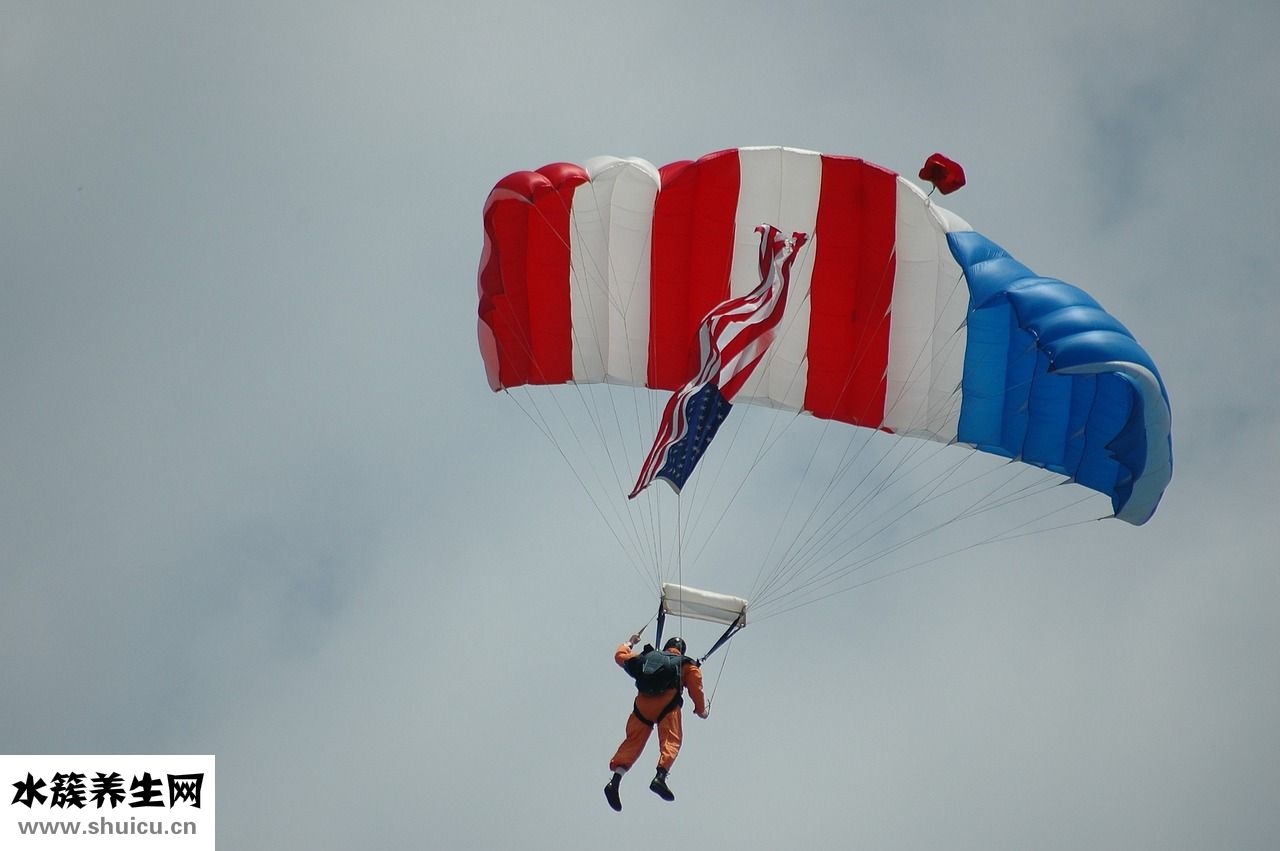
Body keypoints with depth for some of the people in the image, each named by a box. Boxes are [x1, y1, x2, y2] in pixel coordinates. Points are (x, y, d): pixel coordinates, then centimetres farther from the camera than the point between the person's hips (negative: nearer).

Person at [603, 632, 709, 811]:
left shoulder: (647, 657, 31)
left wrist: (629, 643, 55)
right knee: (671, 741, -7)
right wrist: (701, 710, 24)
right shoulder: (687, 665, 25)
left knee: (633, 742, 1)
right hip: (668, 705, -3)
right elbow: (696, 688, 14)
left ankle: (615, 780, -16)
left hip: (643, 704, 3)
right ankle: (660, 776, -33)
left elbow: (620, 656, 37)